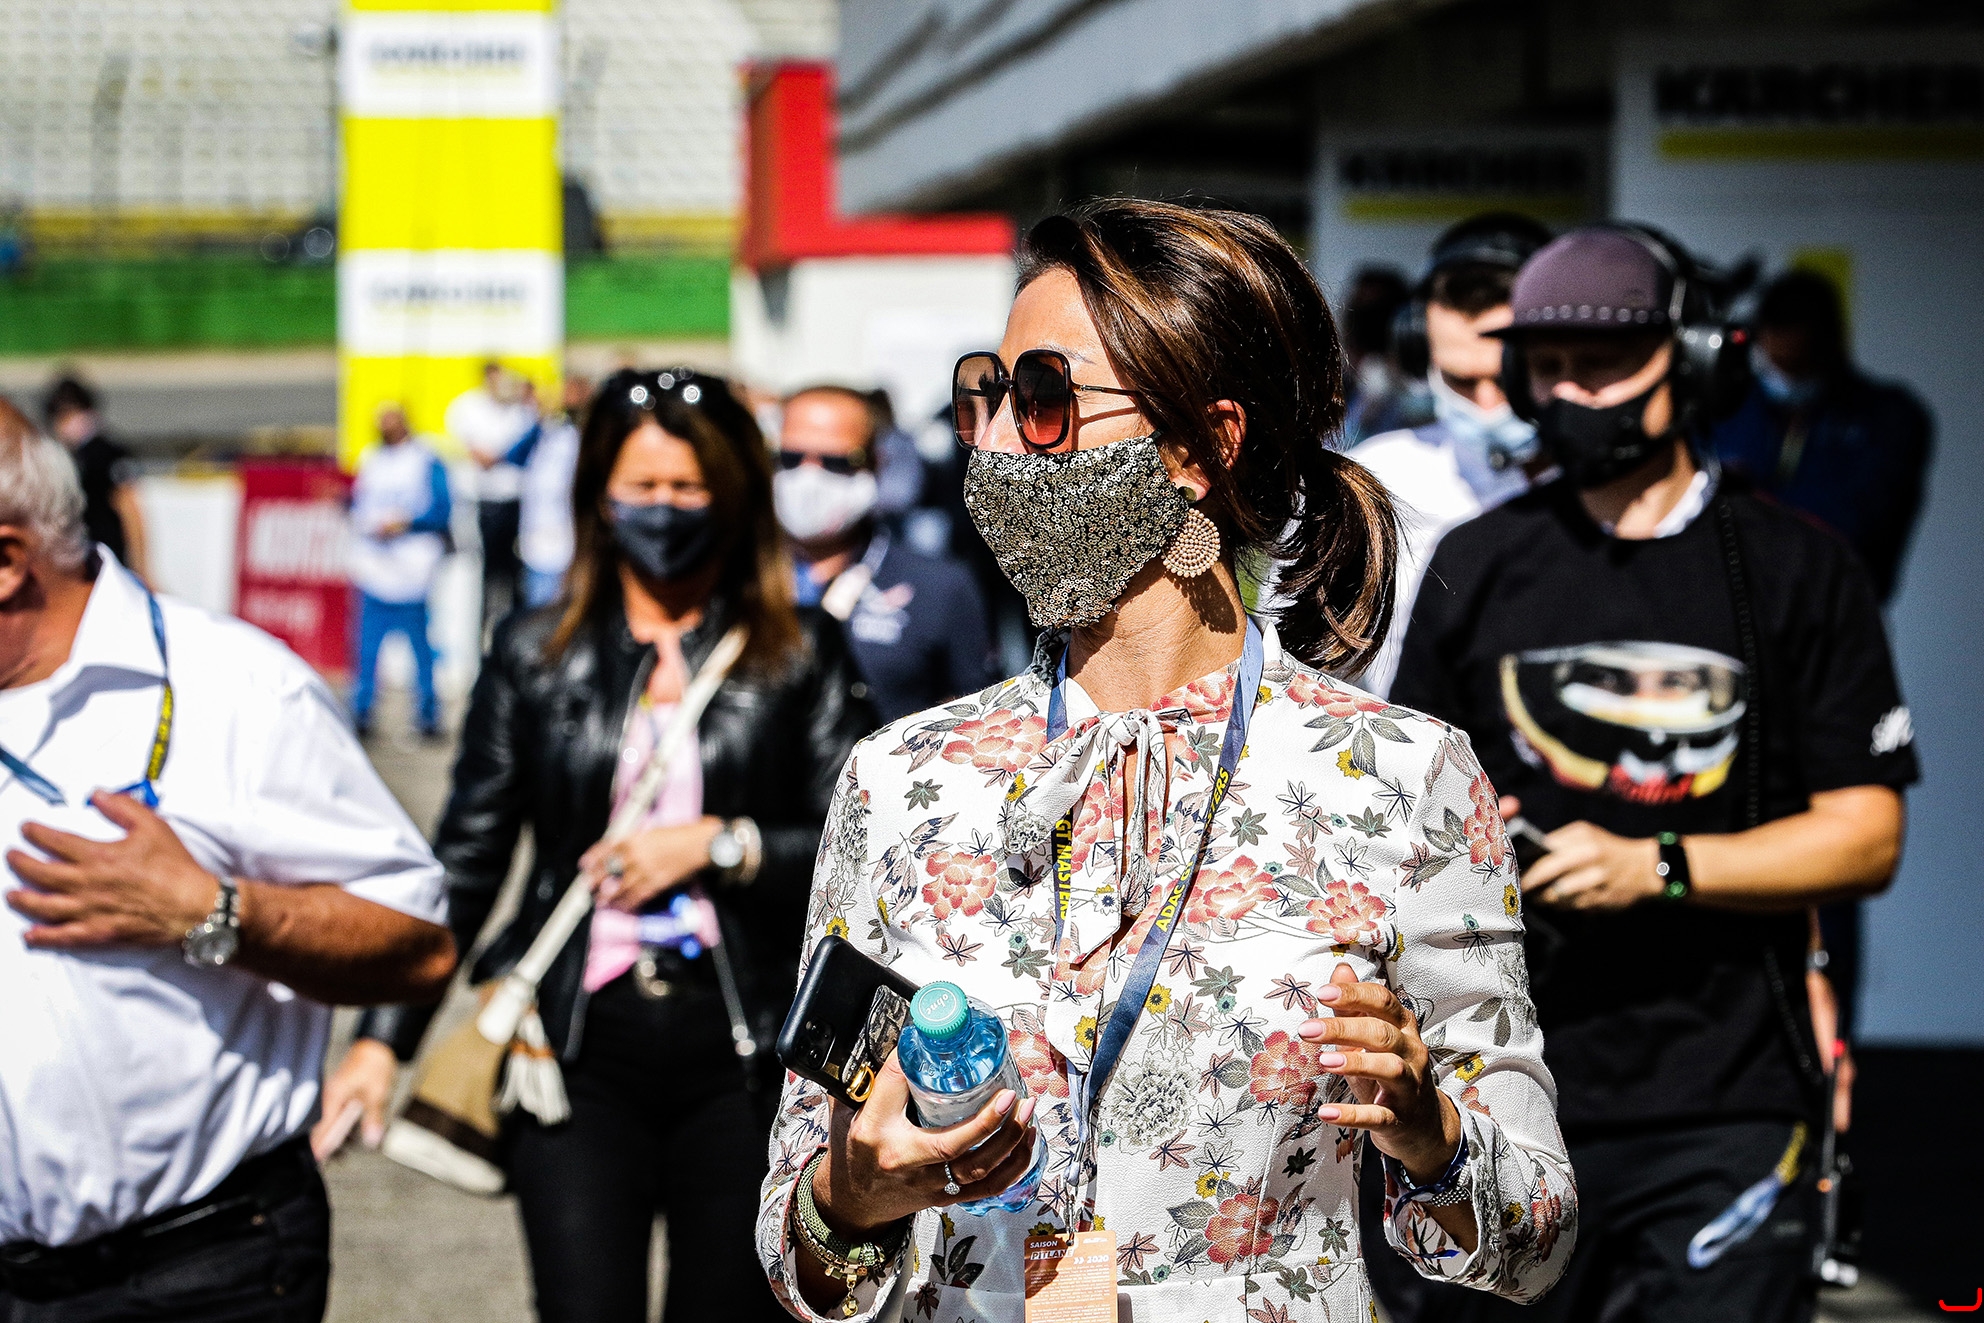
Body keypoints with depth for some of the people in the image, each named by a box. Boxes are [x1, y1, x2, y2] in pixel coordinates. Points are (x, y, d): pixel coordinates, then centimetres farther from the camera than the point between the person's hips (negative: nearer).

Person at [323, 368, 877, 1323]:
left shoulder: (799, 654, 6)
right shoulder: (534, 653, 9)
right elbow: (465, 862, 10)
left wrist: (720, 846, -12)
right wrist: (384, 1035, 3)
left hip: (745, 1054, 0)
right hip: (580, 1040, 0)